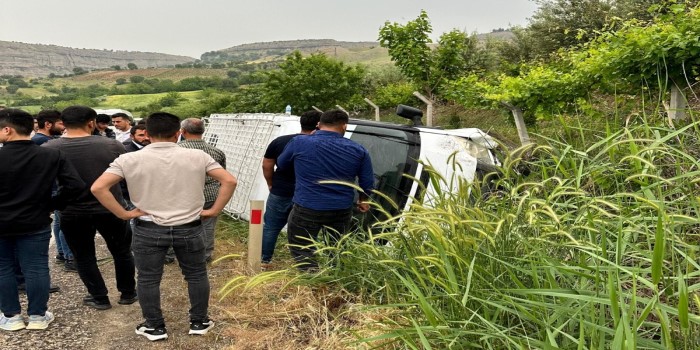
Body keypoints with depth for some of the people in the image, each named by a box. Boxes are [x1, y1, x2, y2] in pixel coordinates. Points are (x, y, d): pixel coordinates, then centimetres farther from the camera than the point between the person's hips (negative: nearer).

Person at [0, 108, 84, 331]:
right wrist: (51, 205, -2)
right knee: (36, 269, 9)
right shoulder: (52, 156, -7)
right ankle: (38, 316, 17)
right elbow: (76, 186, -12)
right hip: (35, 223, 1)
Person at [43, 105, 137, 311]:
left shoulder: (47, 150, -12)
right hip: (110, 209, 0)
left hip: (72, 213, 0)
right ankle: (128, 293, 30)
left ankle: (100, 298, 23)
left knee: (83, 256, 18)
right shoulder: (111, 145, -14)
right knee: (122, 251, 19)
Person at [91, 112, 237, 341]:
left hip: (148, 229, 0)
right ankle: (199, 322, 27)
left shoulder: (129, 159, -6)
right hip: (189, 228, 1)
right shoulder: (197, 156, -5)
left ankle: (154, 327, 25)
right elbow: (229, 181, -9)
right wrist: (214, 211, -3)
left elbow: (98, 188, -13)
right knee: (196, 275, 17)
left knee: (148, 280, 15)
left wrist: (123, 214, -7)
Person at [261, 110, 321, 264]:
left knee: (270, 227, 18)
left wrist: (271, 184, 15)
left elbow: (267, 165, 5)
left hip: (280, 194, 2)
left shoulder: (279, 141, 0)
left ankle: (264, 259, 28)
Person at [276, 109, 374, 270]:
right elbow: (367, 182, 5)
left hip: (306, 210, -3)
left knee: (302, 252, 10)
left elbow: (281, 165, 12)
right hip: (341, 210, 3)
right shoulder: (358, 150, -2)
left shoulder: (299, 143, -5)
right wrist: (363, 201, 24)